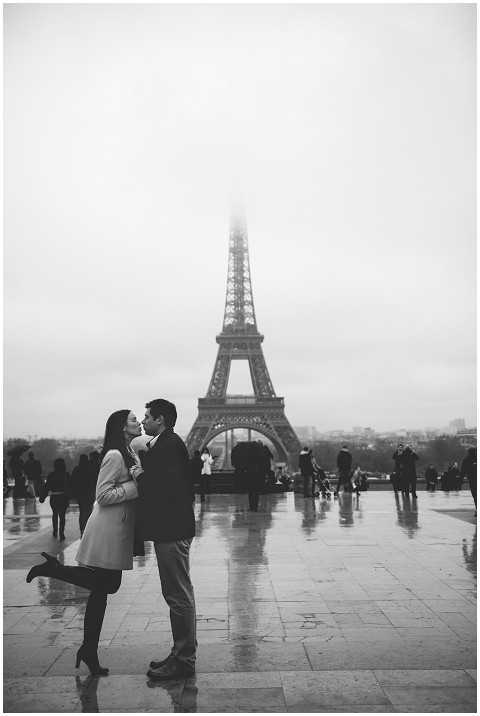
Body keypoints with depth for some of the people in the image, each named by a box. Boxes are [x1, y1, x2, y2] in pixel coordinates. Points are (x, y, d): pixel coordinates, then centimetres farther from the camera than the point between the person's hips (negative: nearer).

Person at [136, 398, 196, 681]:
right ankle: (181, 654, 28)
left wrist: (140, 476, -13)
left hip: (172, 531, -11)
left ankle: (184, 660, 10)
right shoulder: (164, 444, 16)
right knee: (177, 594, 17)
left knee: (179, 596, -1)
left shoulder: (169, 444, -15)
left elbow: (168, 487, -24)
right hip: (169, 530, 11)